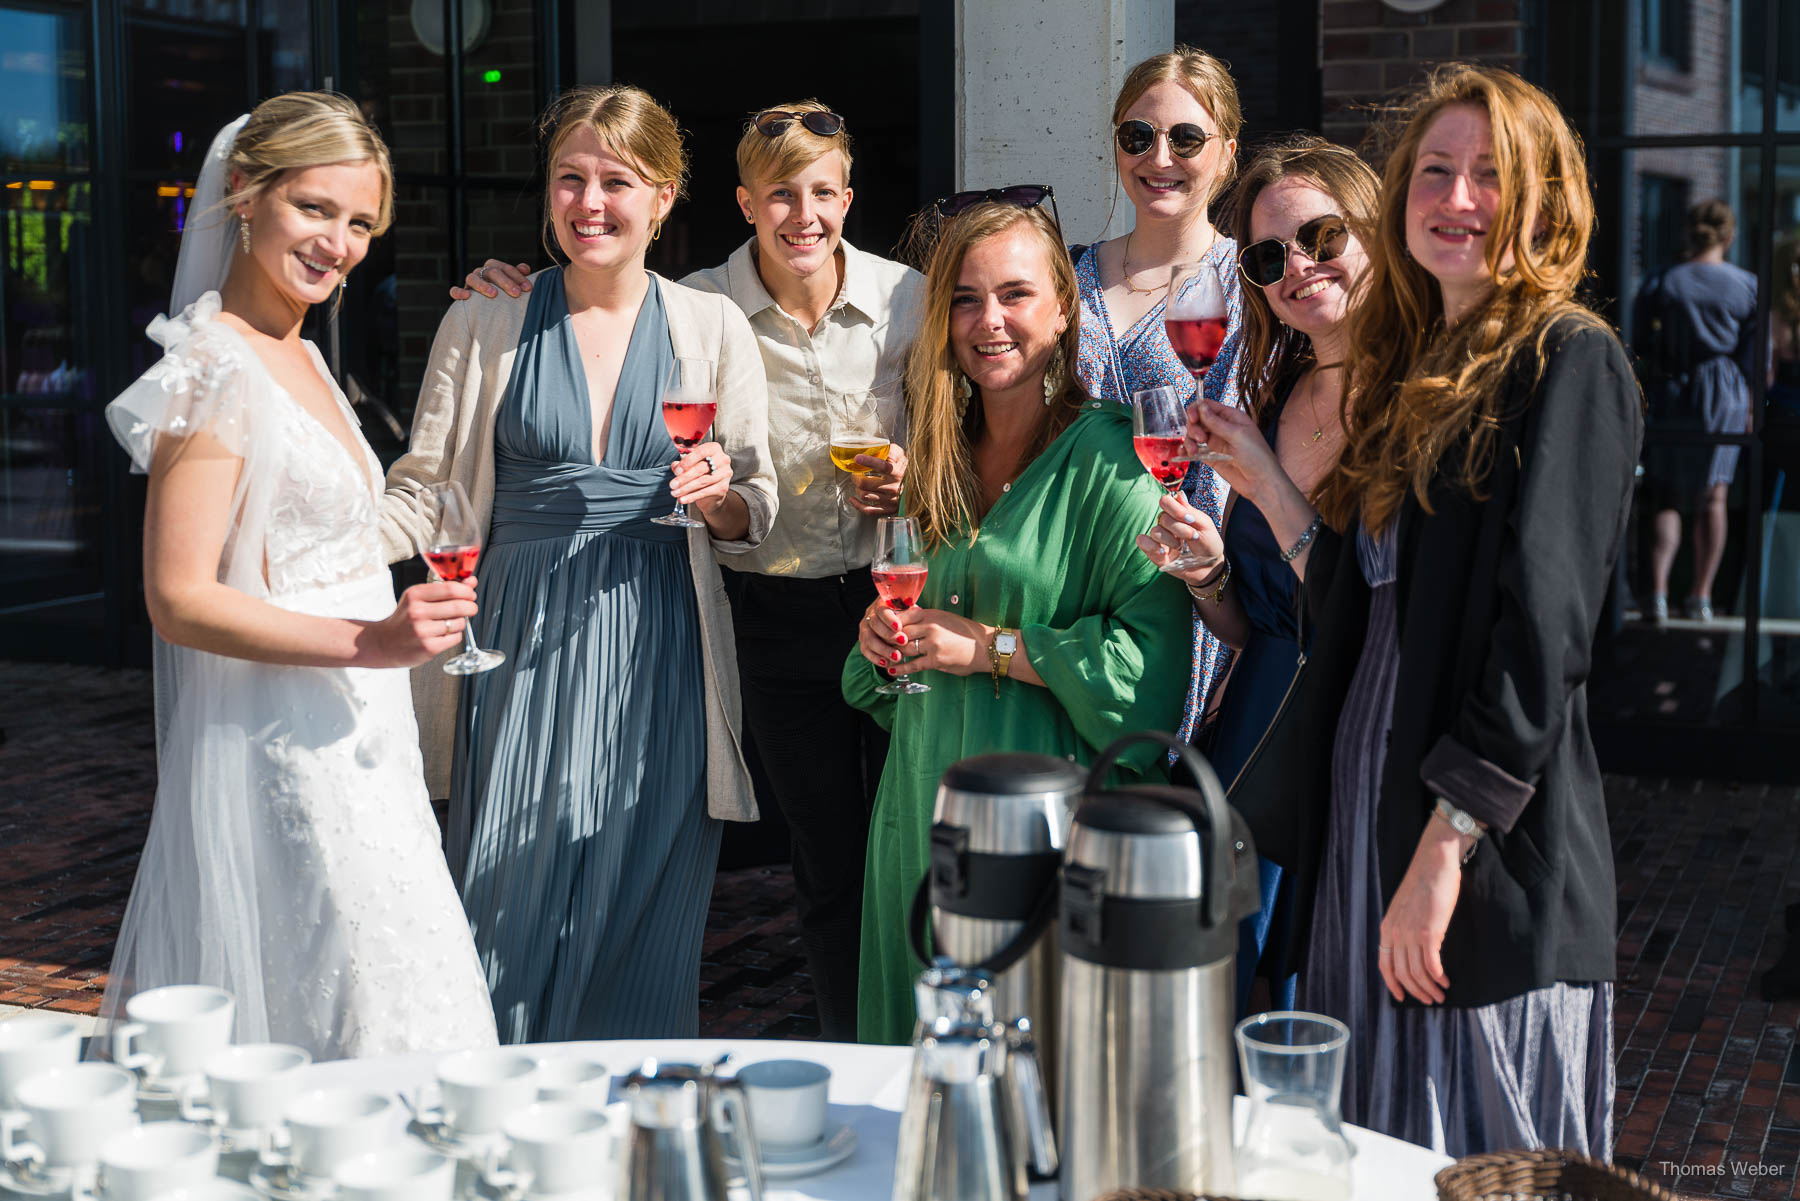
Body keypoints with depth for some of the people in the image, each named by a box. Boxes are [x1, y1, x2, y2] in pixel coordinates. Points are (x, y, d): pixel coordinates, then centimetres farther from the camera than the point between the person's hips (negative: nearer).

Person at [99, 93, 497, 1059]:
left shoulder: (299, 360, 14)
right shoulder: (215, 371, -15)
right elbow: (179, 601, -20)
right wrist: (371, 642, -27)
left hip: (350, 743, 9)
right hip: (279, 753, -9)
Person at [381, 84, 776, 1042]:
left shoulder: (711, 326, 7)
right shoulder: (483, 329, 6)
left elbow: (756, 511, 12)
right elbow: (423, 496, 5)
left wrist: (718, 497, -11)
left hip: (656, 656, 1)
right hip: (524, 648, 0)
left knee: (642, 924, 3)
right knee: (508, 917, -2)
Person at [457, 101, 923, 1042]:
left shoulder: (904, 297, -3)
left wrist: (912, 473, -11)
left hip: (895, 595, 1)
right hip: (775, 609, 0)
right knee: (826, 851, 9)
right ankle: (845, 1059, 26)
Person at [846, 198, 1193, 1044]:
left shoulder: (1106, 458, -13)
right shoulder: (944, 456, 10)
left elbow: (1151, 657, -20)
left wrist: (990, 646, -17)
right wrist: (882, 633, 0)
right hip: (925, 796, 7)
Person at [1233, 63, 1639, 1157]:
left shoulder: (1570, 362, -9)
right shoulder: (1412, 370, 16)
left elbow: (1543, 626, -18)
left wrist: (1447, 844, -22)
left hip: (1494, 858, -8)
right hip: (1371, 809, 8)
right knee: (1380, 1160, 16)